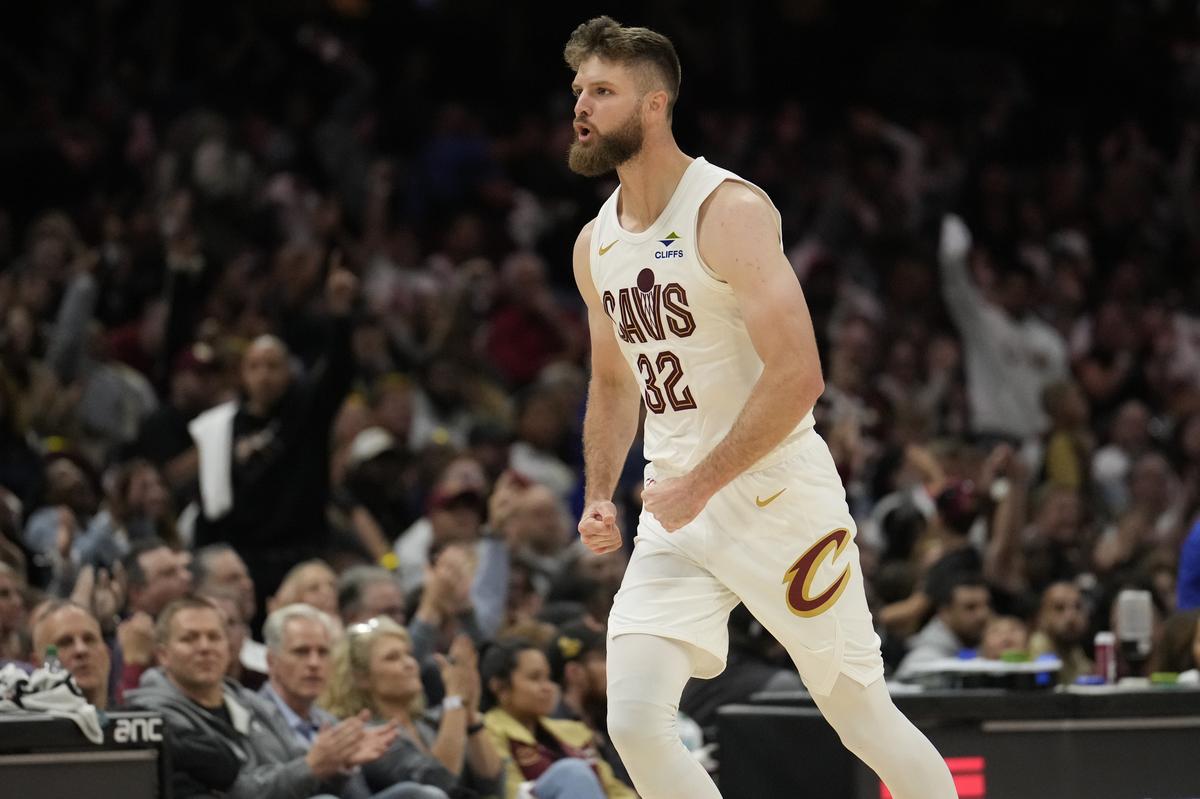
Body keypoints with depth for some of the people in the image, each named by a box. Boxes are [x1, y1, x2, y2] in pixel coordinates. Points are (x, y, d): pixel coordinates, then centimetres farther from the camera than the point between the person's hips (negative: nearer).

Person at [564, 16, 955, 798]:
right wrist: (600, 497, 10)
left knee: (863, 715, 3)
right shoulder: (595, 244, 9)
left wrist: (702, 483, -20)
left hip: (778, 498, -6)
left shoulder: (729, 210, -15)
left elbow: (798, 375, -22)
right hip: (677, 509, 6)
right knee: (634, 722, -10)